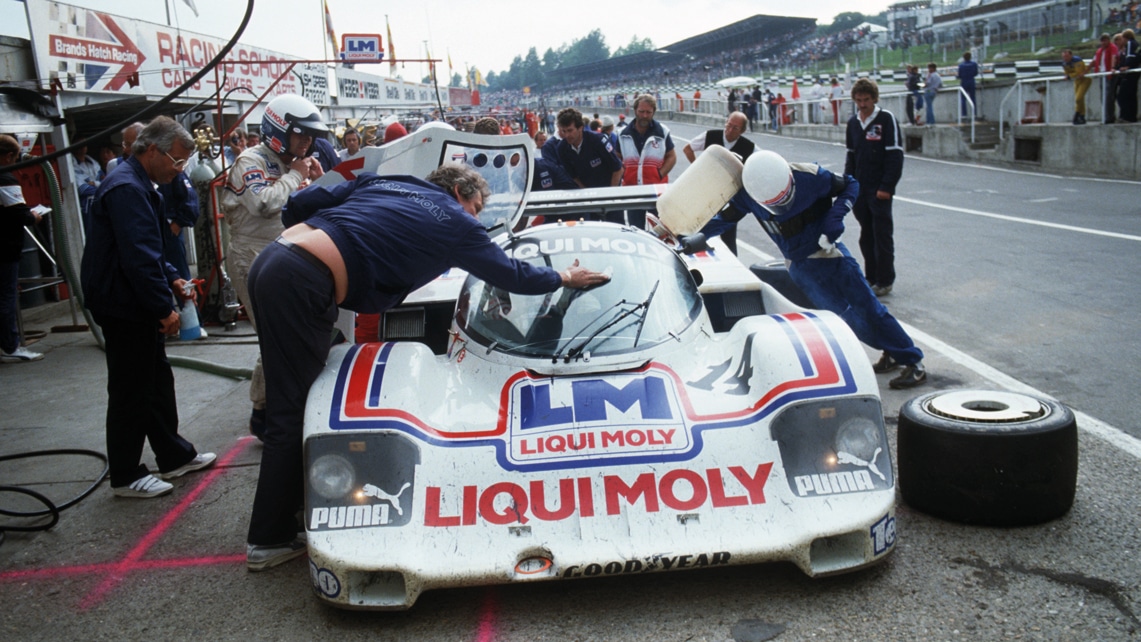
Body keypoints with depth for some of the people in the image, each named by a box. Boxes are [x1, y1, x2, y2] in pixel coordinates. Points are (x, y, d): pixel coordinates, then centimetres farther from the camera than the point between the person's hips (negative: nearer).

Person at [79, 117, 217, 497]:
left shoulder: (141, 187, 15)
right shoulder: (126, 189, -20)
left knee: (157, 383, 18)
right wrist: (164, 308, -22)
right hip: (124, 308, -11)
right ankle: (125, 476, 13)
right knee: (131, 393, 0)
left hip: (139, 307, 11)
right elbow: (139, 258, -27)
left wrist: (172, 279, 10)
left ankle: (174, 456, 30)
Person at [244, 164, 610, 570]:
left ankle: (291, 496, 31)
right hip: (301, 282, -8)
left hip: (271, 260, 8)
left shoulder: (382, 183, 22)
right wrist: (564, 278, 32)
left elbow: (300, 203, 15)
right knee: (294, 410, 0)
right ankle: (269, 540, 8)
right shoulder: (456, 223, 7)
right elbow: (512, 276, 17)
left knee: (292, 399, 18)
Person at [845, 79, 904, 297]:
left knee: (882, 235, -2)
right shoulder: (853, 123, 10)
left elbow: (895, 155, -10)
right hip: (859, 189, 6)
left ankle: (885, 281, 5)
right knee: (866, 235, 10)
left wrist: (886, 187, -15)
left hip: (879, 190, -5)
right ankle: (871, 277, 19)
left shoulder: (887, 119, -7)